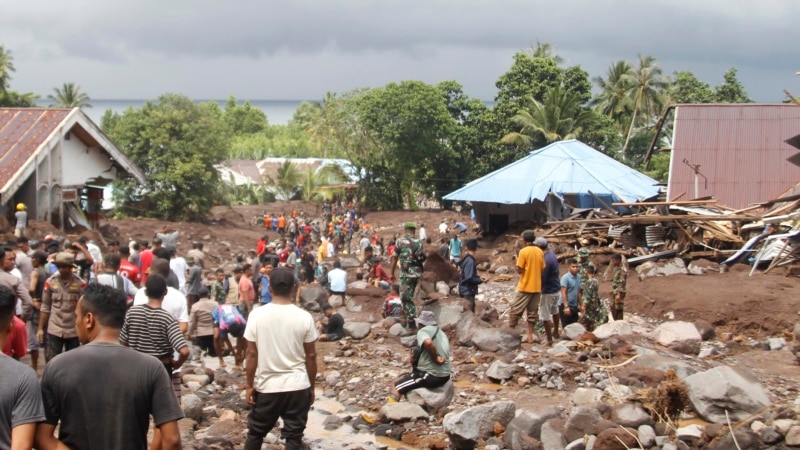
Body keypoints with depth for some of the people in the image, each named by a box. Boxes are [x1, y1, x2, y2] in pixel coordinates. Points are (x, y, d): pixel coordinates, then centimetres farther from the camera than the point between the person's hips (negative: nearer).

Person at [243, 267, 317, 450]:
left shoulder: (257, 315, -9)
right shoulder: (304, 317, -7)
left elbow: (252, 354, -6)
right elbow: (311, 356, -2)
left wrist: (249, 385, 3)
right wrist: (312, 387, 9)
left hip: (266, 386, 0)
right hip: (298, 387, 0)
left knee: (255, 432, 17)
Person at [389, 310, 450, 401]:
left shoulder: (423, 331, -11)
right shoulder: (441, 333, 16)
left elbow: (428, 343, -33)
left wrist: (435, 358, -19)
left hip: (430, 376, -9)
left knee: (396, 388, -3)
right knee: (406, 377, 30)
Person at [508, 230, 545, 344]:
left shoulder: (523, 251, -13)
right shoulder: (540, 252, 4)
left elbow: (519, 270, -12)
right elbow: (543, 269, 8)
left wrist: (517, 261, 4)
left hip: (525, 287, -5)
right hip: (537, 287, 5)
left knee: (515, 311, 4)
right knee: (532, 312, 10)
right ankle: (530, 336, 10)